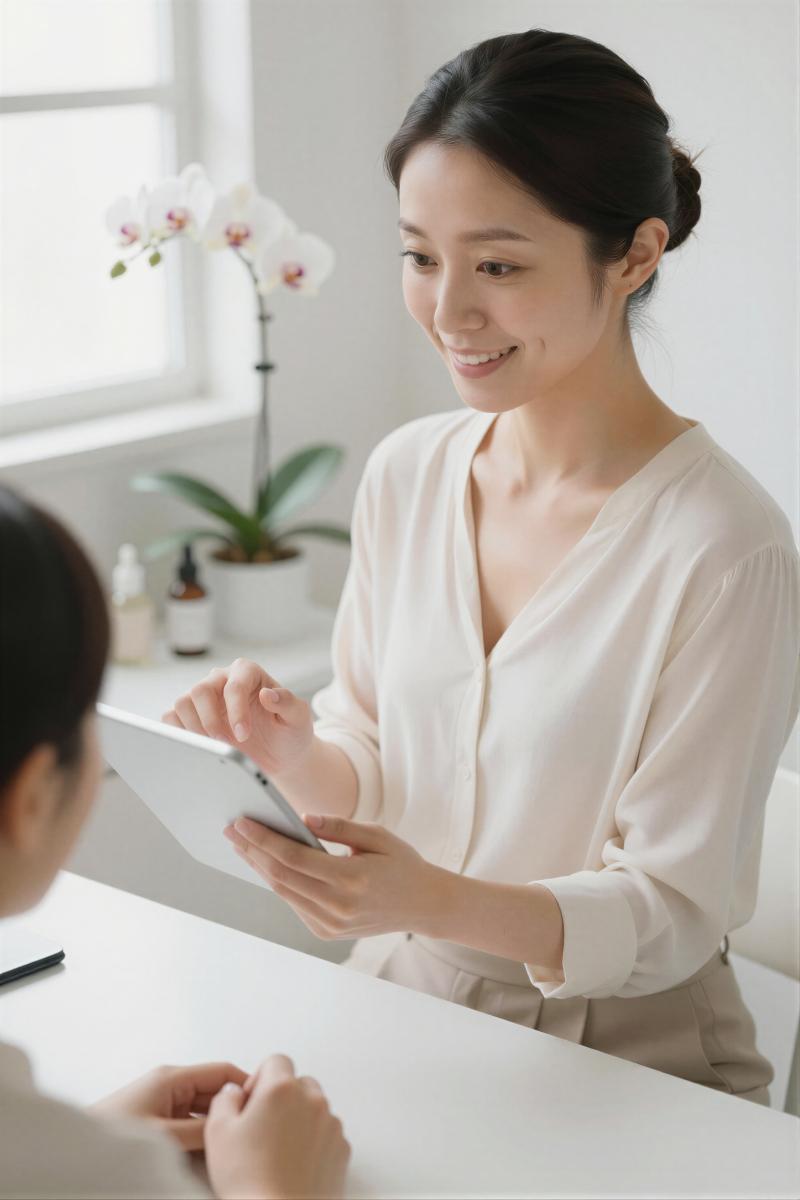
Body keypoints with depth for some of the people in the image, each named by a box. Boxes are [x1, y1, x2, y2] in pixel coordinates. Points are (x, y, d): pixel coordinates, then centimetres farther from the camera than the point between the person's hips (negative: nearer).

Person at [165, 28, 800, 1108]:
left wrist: (440, 904, -30)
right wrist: (296, 754, -14)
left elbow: (675, 910, -14)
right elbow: (372, 773, 9)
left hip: (620, 1065, -5)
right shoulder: (405, 473, 1)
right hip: (398, 1009, 5)